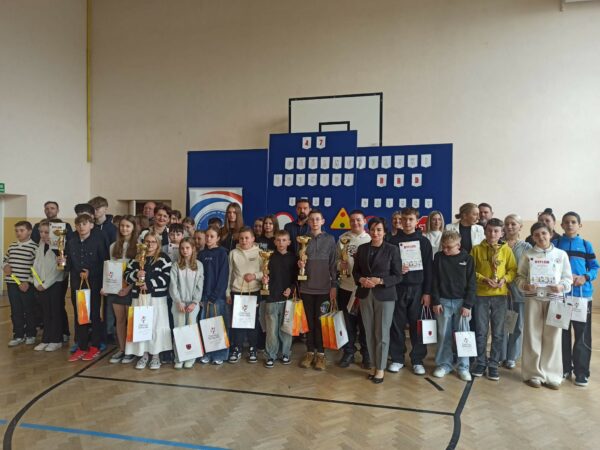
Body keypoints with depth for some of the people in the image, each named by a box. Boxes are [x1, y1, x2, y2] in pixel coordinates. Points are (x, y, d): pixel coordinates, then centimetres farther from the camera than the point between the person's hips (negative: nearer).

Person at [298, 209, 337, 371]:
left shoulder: (330, 239, 2)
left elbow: (333, 264, 0)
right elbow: (298, 260, 12)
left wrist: (334, 286, -4)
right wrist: (299, 264, -11)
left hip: (324, 287, -1)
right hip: (306, 287, 2)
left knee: (321, 321, 4)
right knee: (309, 321, 8)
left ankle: (320, 353, 15)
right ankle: (310, 352, 20)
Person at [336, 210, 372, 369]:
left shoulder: (370, 239, -1)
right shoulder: (343, 238, 5)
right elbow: (336, 259, 7)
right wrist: (340, 265, -13)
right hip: (346, 287, 2)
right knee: (348, 322, 11)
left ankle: (366, 354, 23)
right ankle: (348, 353, 25)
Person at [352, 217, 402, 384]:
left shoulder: (392, 249, -4)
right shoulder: (362, 248, 7)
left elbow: (398, 276, -5)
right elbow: (355, 271, 9)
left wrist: (380, 281, -18)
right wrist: (361, 280, -11)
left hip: (385, 295, -3)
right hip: (365, 295, 3)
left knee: (382, 333, 2)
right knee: (369, 332, 9)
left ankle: (380, 368, 16)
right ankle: (374, 365, 24)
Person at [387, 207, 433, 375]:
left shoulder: (423, 241, 5)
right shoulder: (393, 241, 5)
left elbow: (428, 268, 2)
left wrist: (427, 292, -4)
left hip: (417, 288, 0)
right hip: (398, 288, 0)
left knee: (417, 325, 3)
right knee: (397, 325, 4)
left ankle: (418, 360, 15)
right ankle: (397, 359, 16)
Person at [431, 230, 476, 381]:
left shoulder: (467, 258, -3)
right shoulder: (438, 257, 1)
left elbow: (471, 284, -2)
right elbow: (434, 281, 2)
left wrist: (467, 305, -8)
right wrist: (435, 301, -4)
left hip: (461, 302, -1)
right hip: (443, 301, 1)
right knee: (443, 335, 6)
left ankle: (463, 367, 15)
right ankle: (444, 364, 19)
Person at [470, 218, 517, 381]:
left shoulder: (506, 250, 2)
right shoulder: (477, 249, -1)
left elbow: (513, 269, 4)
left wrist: (505, 279, -13)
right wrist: (484, 280, -14)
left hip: (500, 295, 1)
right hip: (481, 295, -1)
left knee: (498, 333, 7)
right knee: (481, 331, 5)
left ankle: (494, 365, 19)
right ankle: (481, 363, 19)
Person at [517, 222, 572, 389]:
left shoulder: (561, 254, 4)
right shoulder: (528, 254, 3)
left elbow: (568, 278, 6)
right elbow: (520, 276, 4)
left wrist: (562, 286, -13)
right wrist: (525, 285, -15)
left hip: (554, 299, 1)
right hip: (533, 299, 0)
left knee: (553, 337, 4)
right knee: (532, 336, 3)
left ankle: (552, 375, 17)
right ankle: (533, 373, 15)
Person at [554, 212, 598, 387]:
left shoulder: (586, 245, 6)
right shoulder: (555, 244, 5)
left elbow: (594, 267, 5)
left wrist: (585, 277, -13)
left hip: (582, 294, 0)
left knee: (582, 334, 2)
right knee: (562, 332, 8)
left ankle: (581, 372, 12)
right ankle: (564, 368, 20)